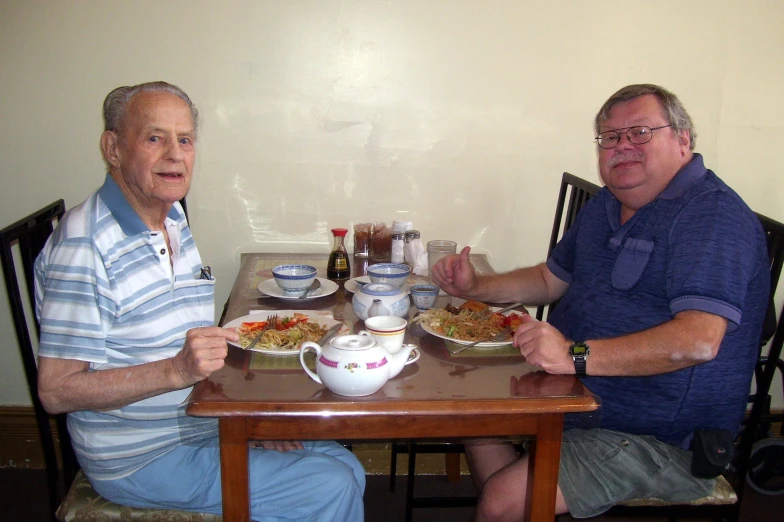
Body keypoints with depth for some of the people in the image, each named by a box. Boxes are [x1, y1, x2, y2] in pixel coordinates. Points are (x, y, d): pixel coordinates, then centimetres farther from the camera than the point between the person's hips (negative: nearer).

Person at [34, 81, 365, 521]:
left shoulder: (174, 221, 7)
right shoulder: (85, 245, -22)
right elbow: (56, 391, -22)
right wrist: (177, 370, -33)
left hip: (207, 425, 9)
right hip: (145, 460, -8)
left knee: (346, 468, 9)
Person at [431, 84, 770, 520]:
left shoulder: (713, 215, -19)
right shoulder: (607, 205, 11)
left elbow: (699, 340, -31)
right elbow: (551, 278, 21)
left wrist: (576, 356, -39)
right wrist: (475, 287, 6)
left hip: (661, 437, -9)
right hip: (579, 394, 9)